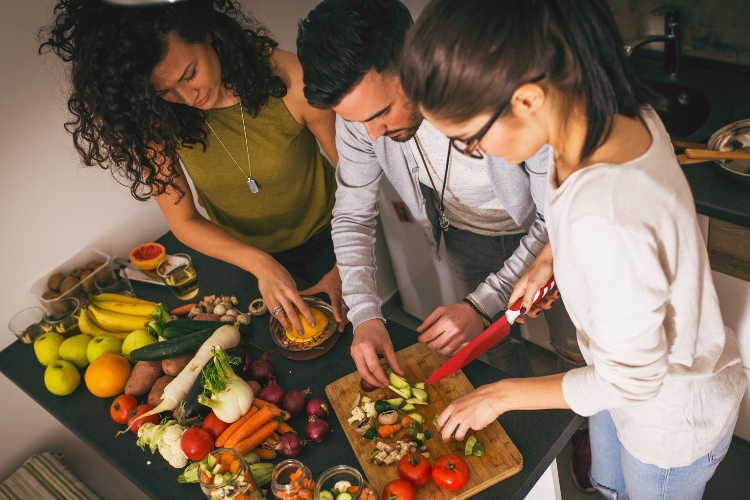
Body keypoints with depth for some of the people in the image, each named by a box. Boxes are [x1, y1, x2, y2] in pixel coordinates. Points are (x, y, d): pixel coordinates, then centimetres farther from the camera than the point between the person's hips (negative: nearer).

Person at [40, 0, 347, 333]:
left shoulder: (287, 79, -29)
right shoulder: (155, 119, -23)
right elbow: (183, 221, -15)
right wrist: (260, 264, -31)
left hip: (324, 238, -1)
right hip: (236, 253, 1)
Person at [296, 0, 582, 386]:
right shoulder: (360, 102, -25)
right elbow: (353, 215, -11)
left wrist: (483, 305, -34)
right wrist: (365, 315, -24)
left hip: (542, 230, -3)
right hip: (467, 235, 3)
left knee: (578, 347, 17)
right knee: (497, 344, 20)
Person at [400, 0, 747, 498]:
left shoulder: (606, 225, -45)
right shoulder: (619, 111, -20)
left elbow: (630, 381, -29)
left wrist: (504, 394, -17)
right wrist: (550, 258, -2)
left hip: (675, 415, -7)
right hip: (632, 370, 7)